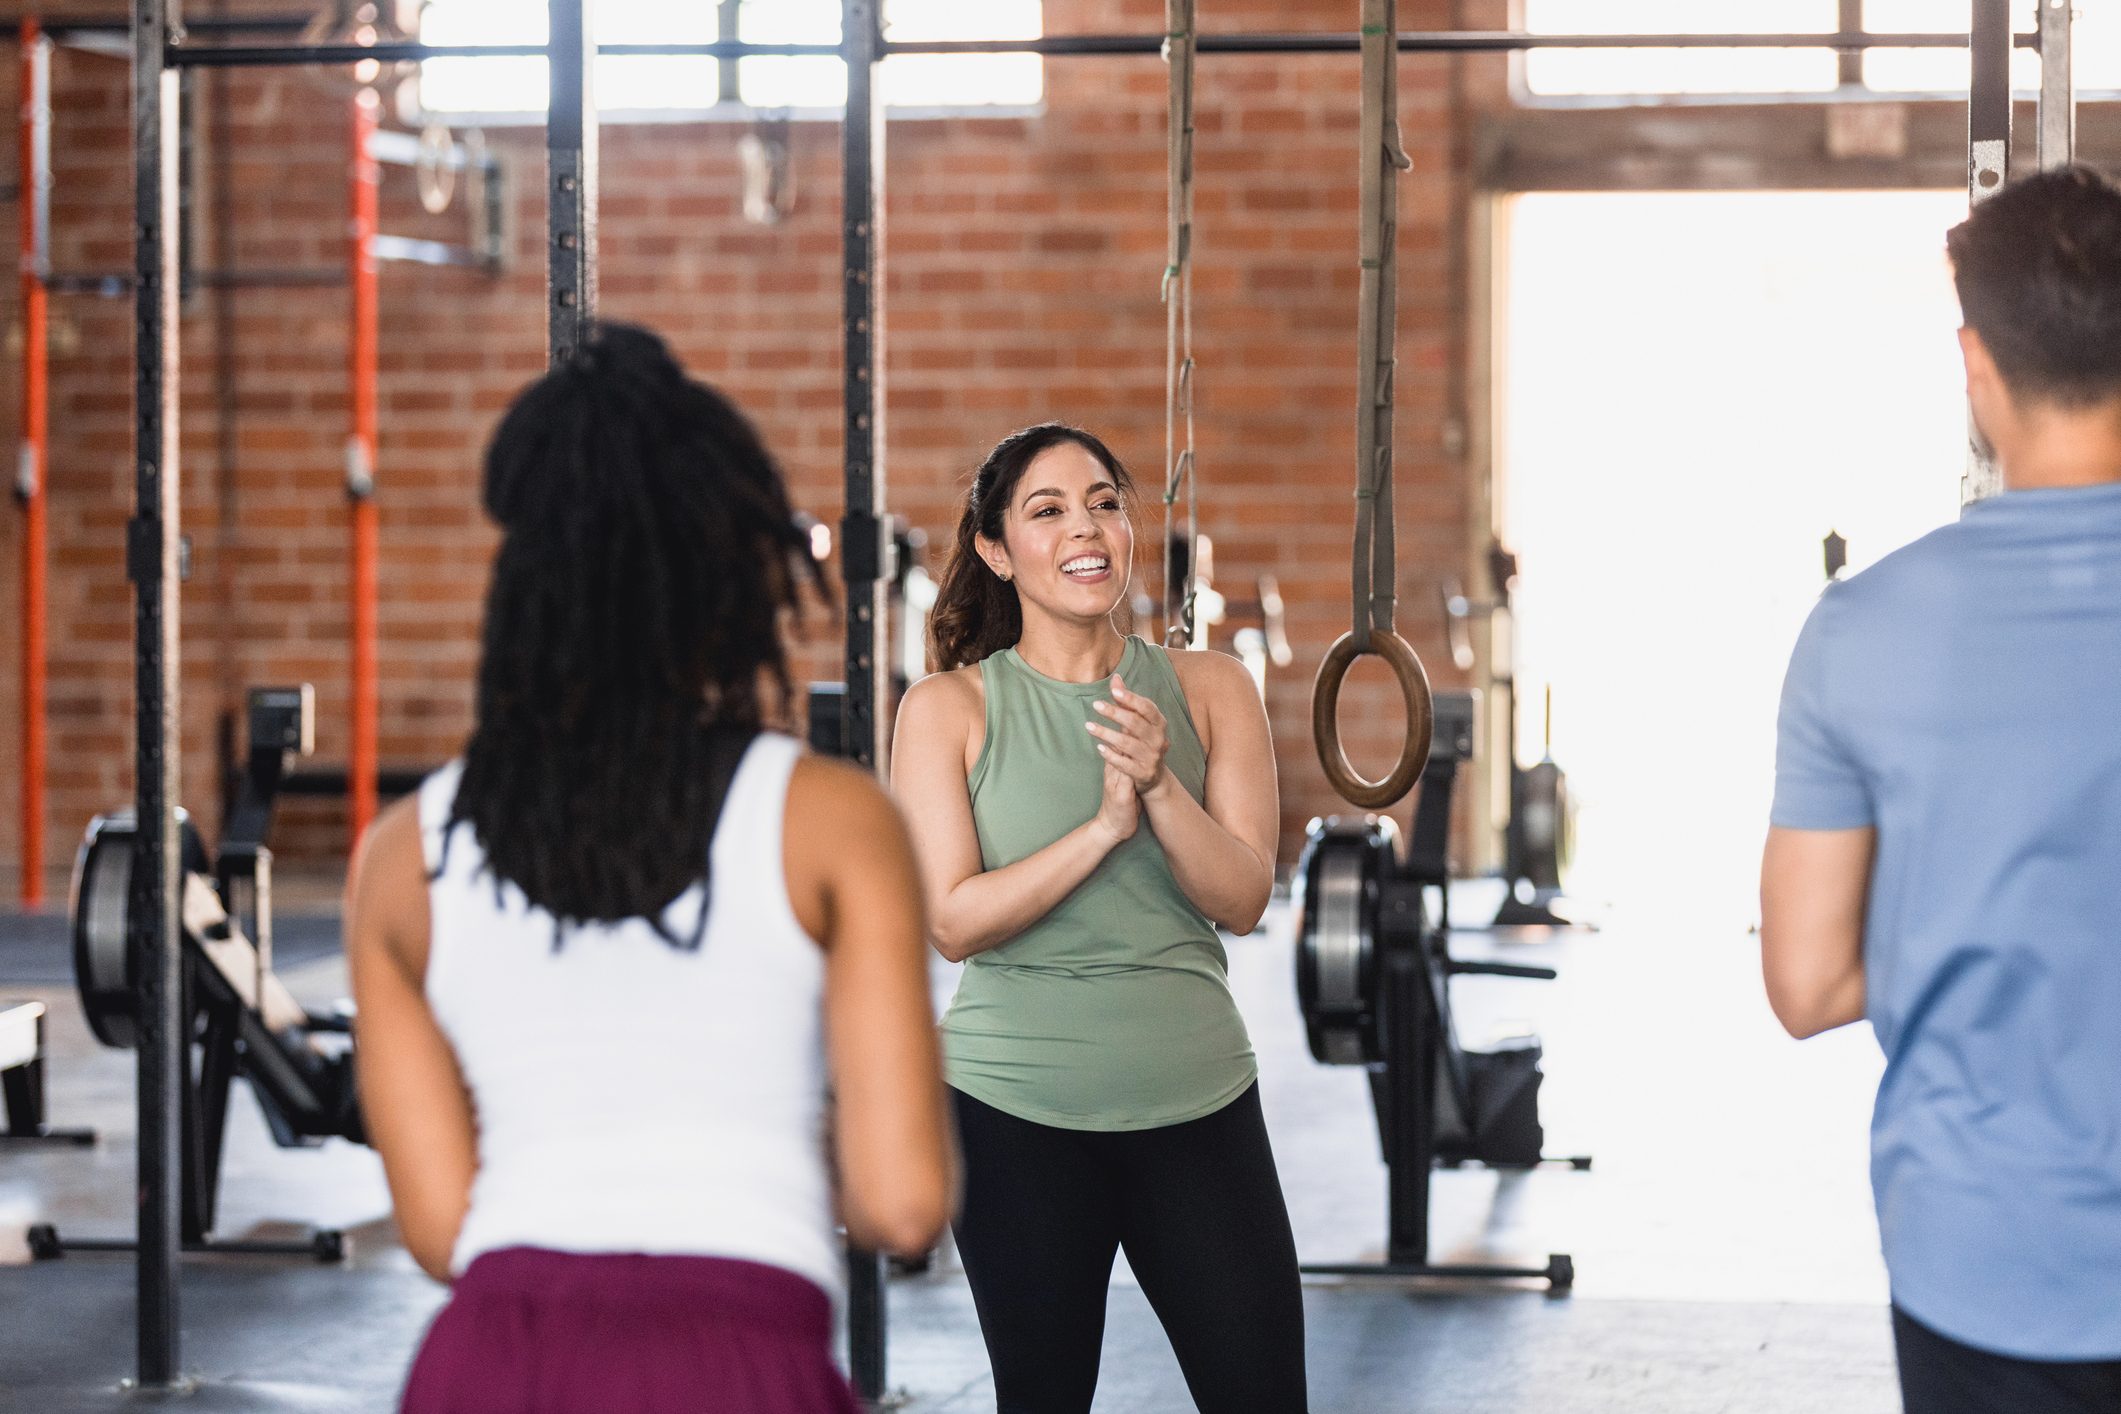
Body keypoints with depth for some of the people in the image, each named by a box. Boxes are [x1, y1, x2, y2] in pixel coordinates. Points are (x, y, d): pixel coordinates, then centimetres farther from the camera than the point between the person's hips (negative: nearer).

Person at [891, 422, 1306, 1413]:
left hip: (1197, 1100, 1)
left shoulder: (1210, 690, 3)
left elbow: (1243, 898, -5)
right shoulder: (948, 708, -2)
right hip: (1016, 1108, -1)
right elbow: (953, 920, -11)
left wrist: (1161, 786, -22)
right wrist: (1107, 825, -21)